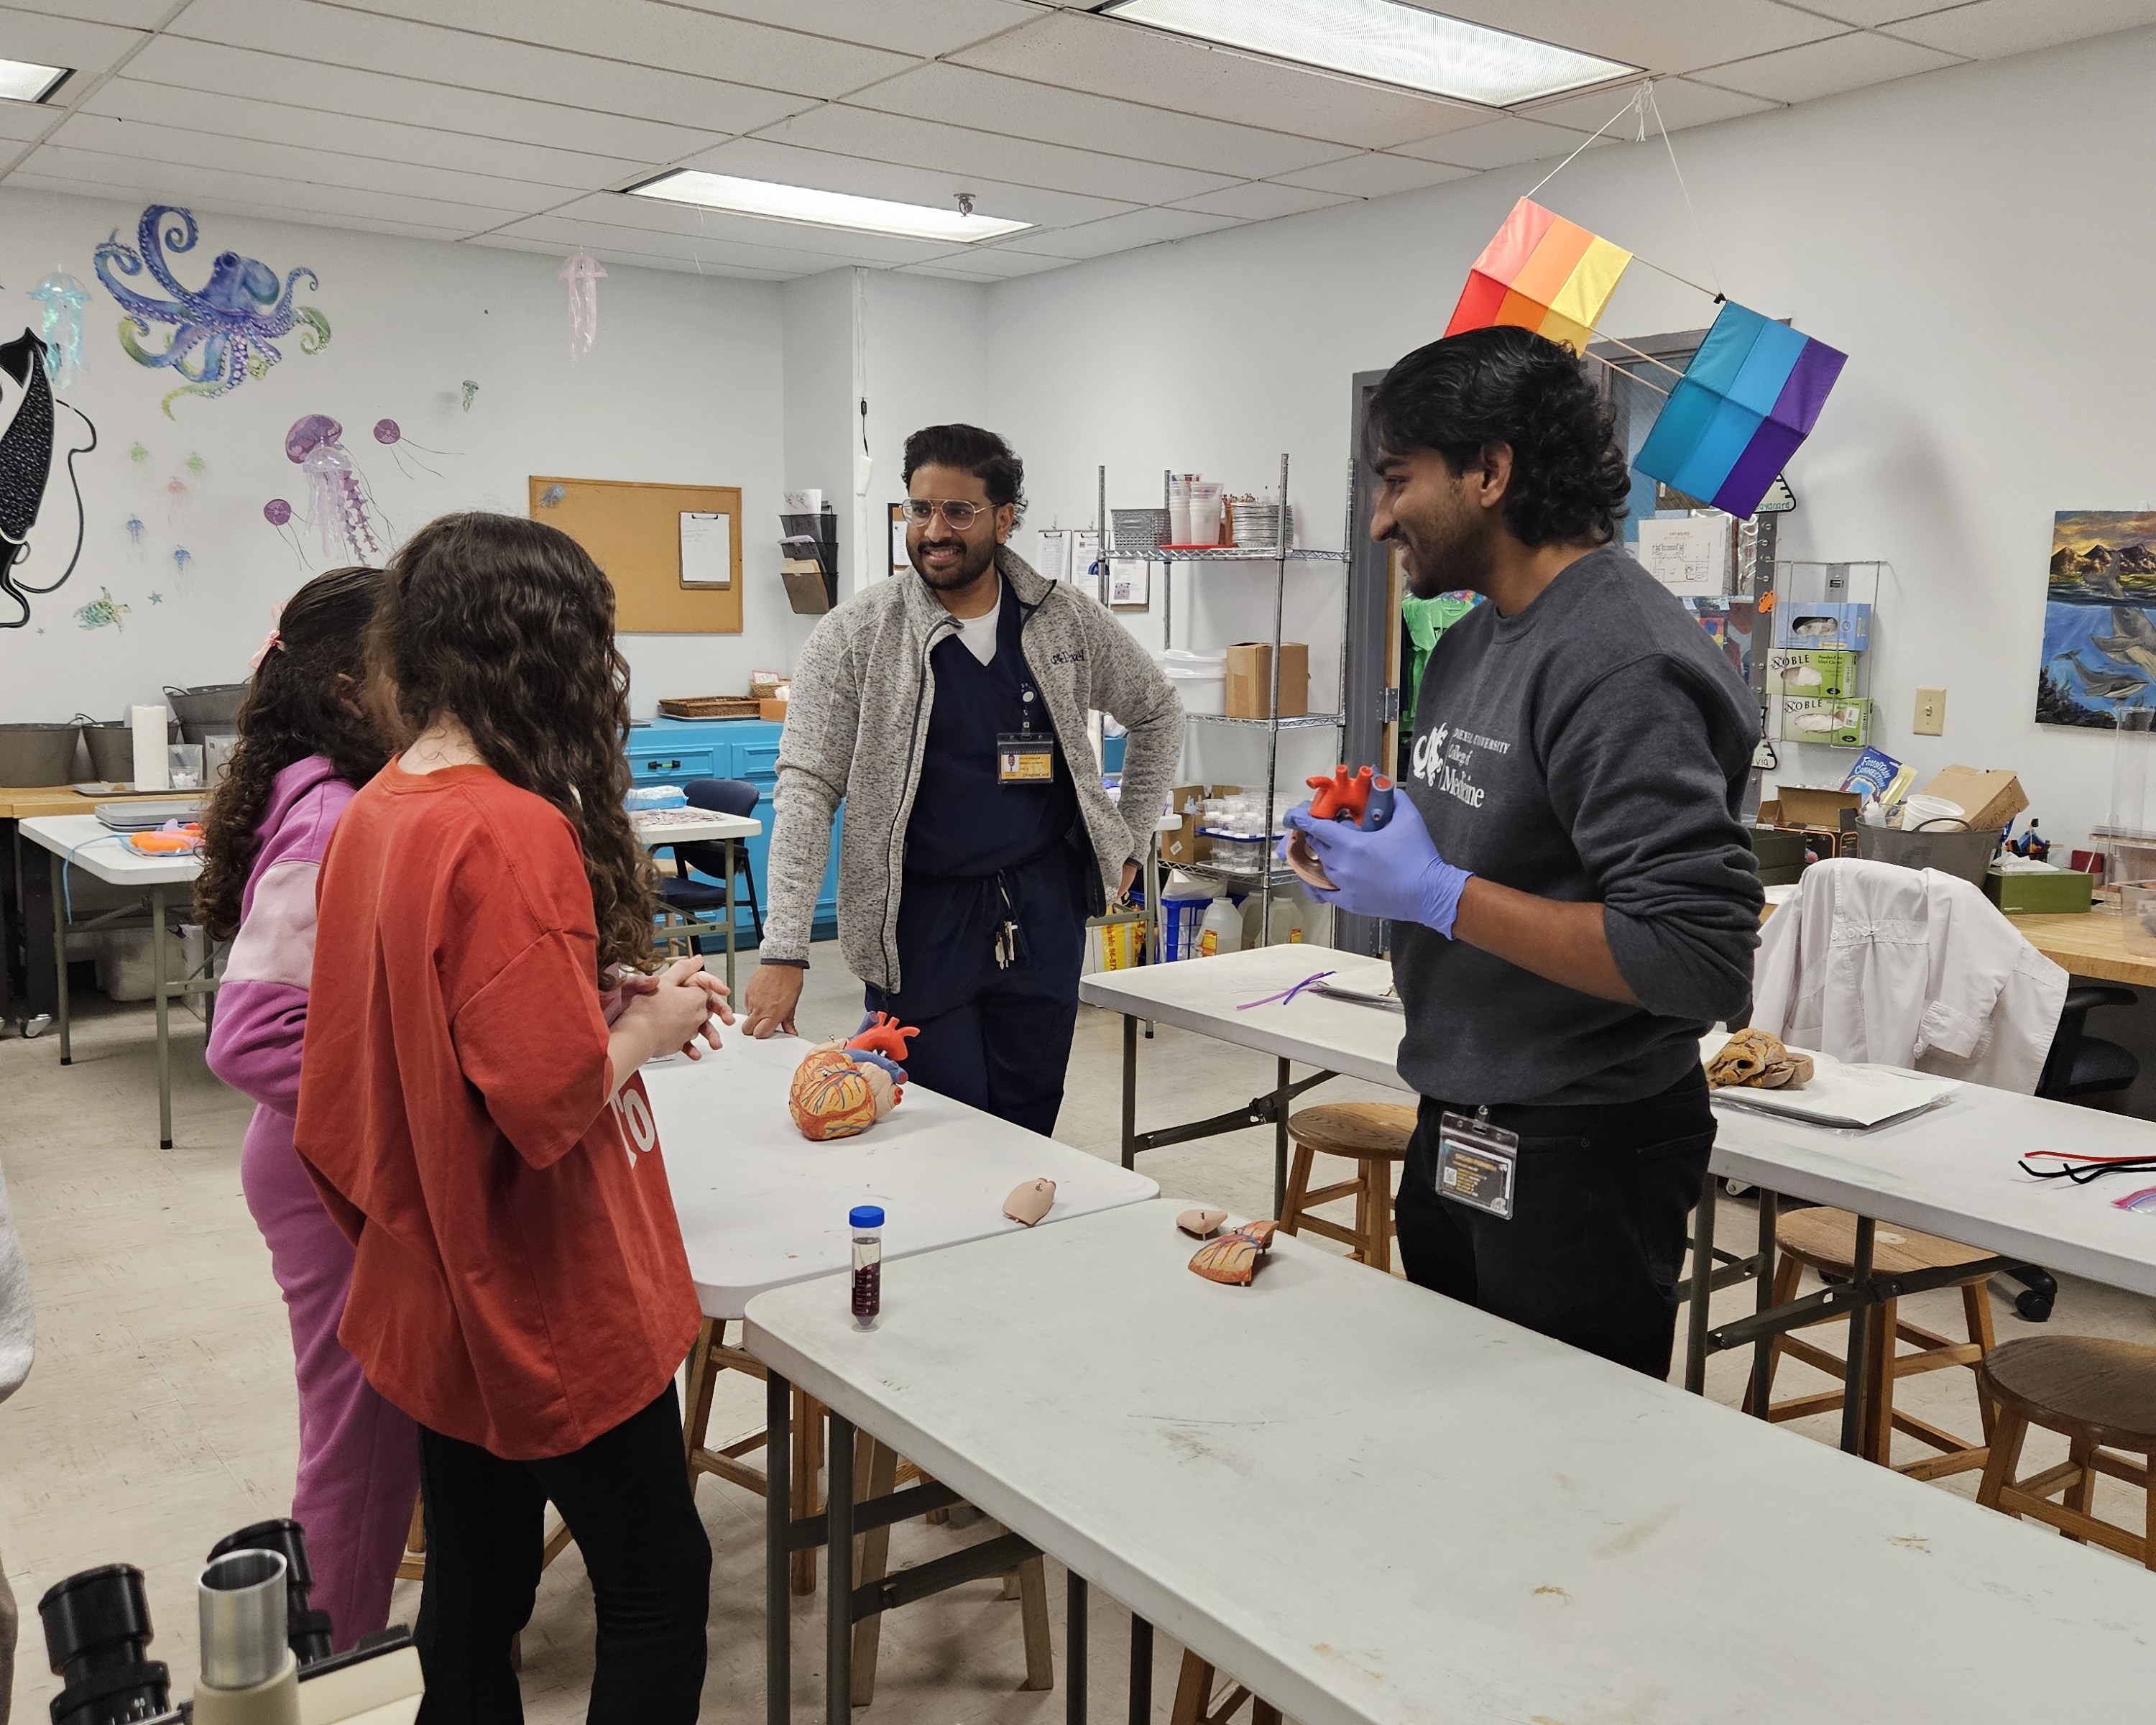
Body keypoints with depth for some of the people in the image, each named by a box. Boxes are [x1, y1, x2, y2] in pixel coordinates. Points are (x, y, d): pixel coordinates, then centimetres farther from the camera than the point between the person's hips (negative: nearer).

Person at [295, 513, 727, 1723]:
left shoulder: (372, 816, 1)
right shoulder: (517, 831, -24)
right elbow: (552, 1098, -28)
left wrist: (614, 991, 6)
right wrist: (651, 1026, -10)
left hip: (440, 1299, 8)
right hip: (558, 1308, -8)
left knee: (476, 1592, 21)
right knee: (658, 1591, 11)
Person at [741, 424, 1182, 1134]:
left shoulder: (1070, 620, 2)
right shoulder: (854, 635, -7)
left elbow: (1158, 713, 18)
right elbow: (806, 788, -10)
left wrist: (1129, 839, 13)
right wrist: (784, 951, -17)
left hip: (1043, 912, 3)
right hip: (921, 922, -3)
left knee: (1030, 1129, 11)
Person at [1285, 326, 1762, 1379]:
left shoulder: (1620, 662, -22)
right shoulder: (1472, 640, 9)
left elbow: (1700, 957, -28)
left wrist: (1437, 891, -24)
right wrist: (1369, 844, 2)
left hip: (1576, 1163, -9)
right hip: (1456, 1136, 9)